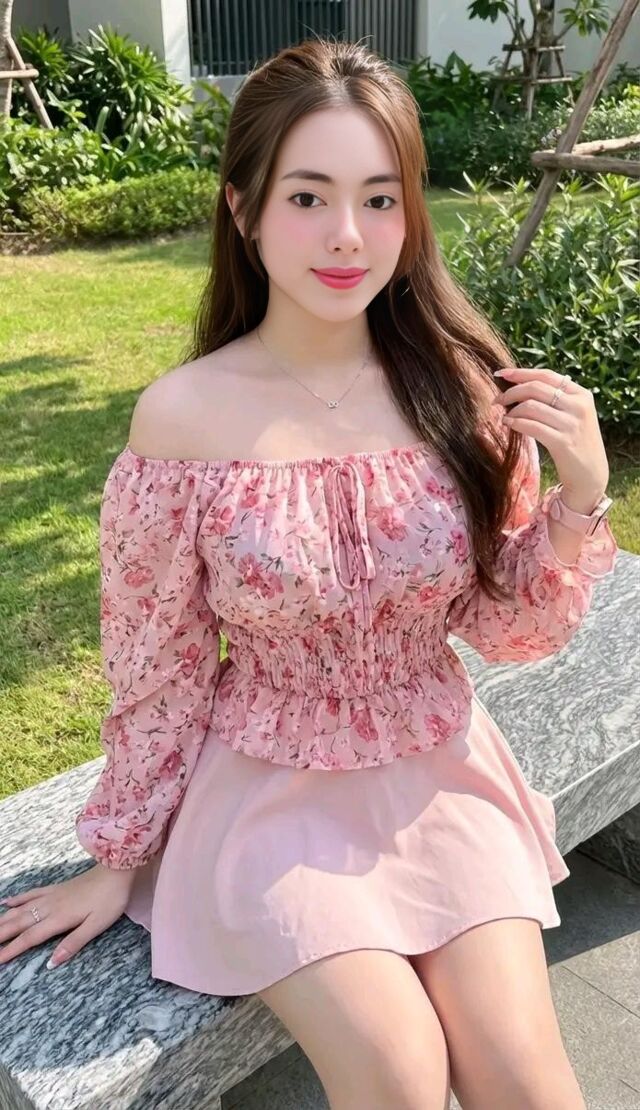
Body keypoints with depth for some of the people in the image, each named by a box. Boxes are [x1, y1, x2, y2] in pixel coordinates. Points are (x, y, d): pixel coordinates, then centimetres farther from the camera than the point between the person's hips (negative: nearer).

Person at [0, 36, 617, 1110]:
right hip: (274, 785, -1)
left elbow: (512, 629, -1)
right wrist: (120, 856, 5)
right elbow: (158, 668, -5)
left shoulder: (462, 387, -10)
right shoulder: (184, 415, -16)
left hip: (438, 770, 2)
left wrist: (581, 493, -18)